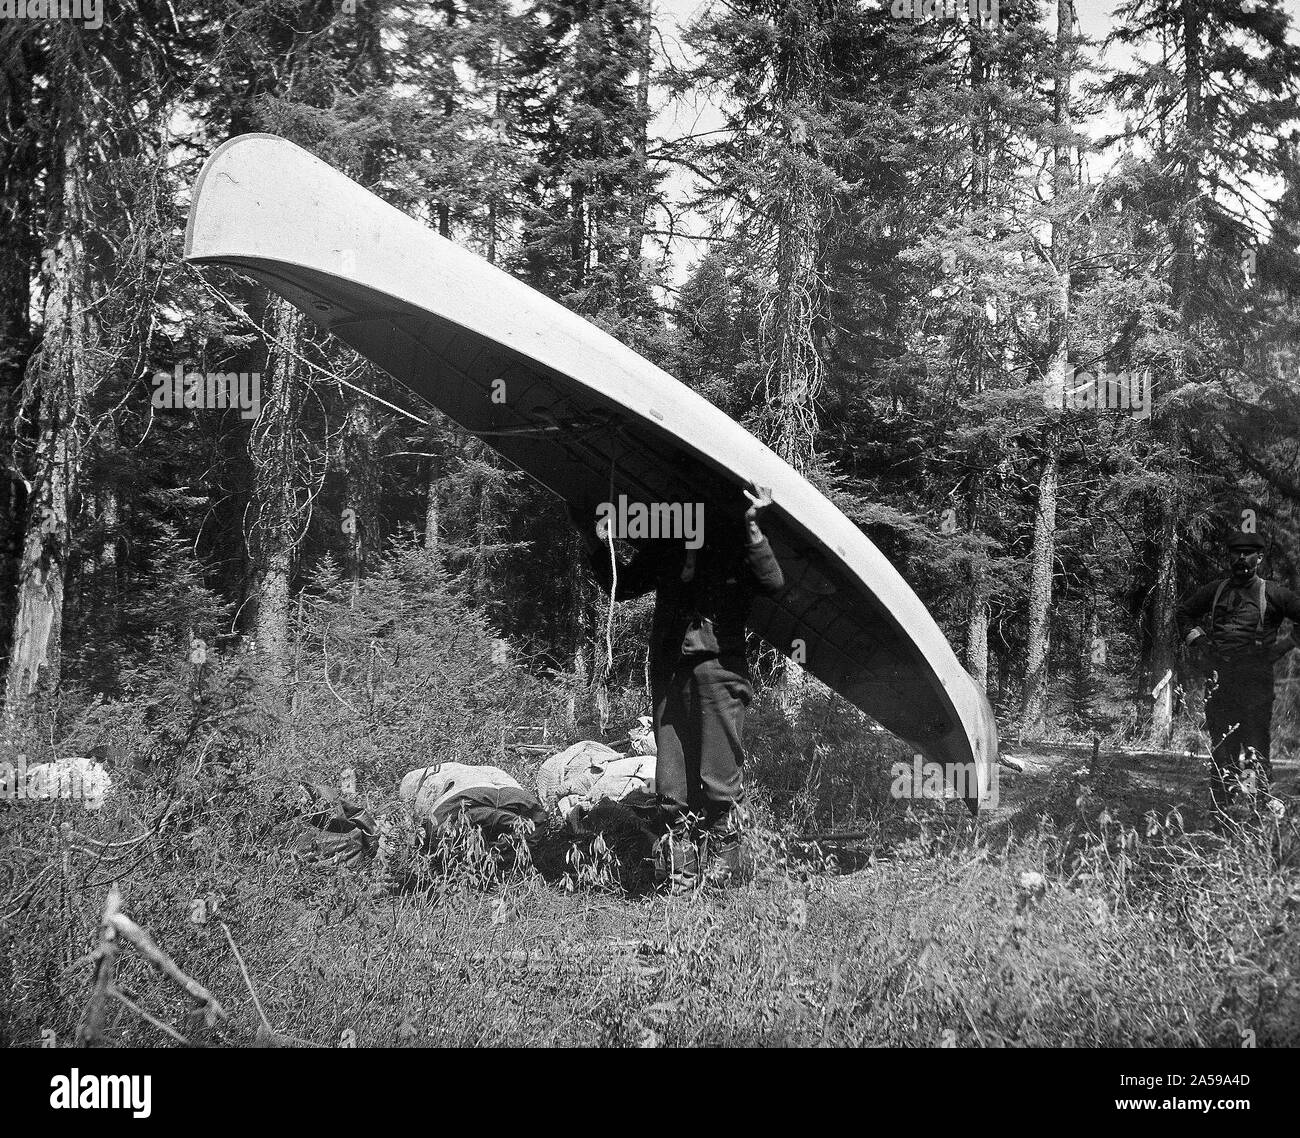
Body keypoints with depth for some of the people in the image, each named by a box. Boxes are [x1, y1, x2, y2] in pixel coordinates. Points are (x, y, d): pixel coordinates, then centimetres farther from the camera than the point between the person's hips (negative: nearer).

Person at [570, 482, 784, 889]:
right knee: (671, 783, 5)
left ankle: (726, 863, 9)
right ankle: (679, 875, 12)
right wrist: (598, 545, 8)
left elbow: (773, 582, -14)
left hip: (718, 668, -5)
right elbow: (621, 587, 23)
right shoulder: (664, 546, 16)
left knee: (718, 776, -5)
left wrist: (751, 528, -24)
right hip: (667, 672, 5)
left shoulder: (733, 539, 2)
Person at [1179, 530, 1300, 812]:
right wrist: (1196, 638, 14)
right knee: (1221, 747, 6)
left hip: (1256, 677, -3)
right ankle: (1220, 810, 13)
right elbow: (1184, 613, 27)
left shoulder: (1273, 593, 3)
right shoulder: (1214, 591, 13)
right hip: (1219, 677, 3)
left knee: (1256, 746, -5)